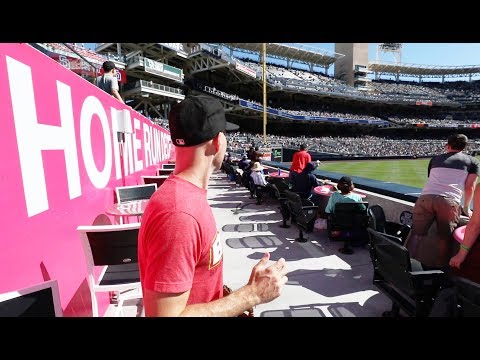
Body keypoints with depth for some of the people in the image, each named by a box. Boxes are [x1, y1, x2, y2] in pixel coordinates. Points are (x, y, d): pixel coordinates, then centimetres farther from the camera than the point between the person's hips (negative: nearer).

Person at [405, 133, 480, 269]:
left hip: (425, 197, 2)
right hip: (449, 202, -2)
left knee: (416, 234, 5)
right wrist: (466, 208, 26)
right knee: (445, 238, 9)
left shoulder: (435, 159, 27)